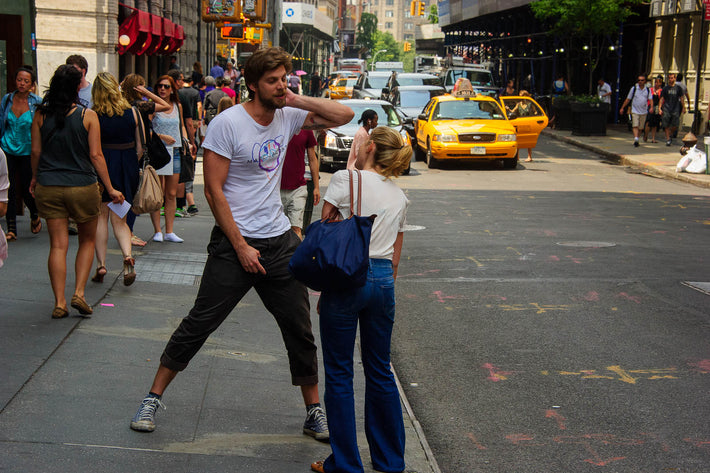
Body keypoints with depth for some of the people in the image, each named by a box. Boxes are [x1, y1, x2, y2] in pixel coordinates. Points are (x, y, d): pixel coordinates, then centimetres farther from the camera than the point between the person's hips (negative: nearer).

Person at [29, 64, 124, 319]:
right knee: (87, 241, 16)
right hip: (83, 186, -2)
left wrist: (35, 178, 21)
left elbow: (36, 151, 3)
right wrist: (110, 189, -1)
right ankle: (79, 293, 5)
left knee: (58, 245, 6)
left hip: (48, 187, 2)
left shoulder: (41, 114, -2)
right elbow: (95, 155, -8)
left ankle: (59, 302, 4)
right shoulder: (88, 116, -8)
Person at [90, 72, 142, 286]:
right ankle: (127, 255, -13)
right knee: (119, 218, 10)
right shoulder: (132, 113, 0)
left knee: (101, 216, 9)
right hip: (127, 168, 3)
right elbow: (140, 148, 4)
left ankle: (101, 264, 7)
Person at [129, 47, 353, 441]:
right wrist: (241, 246, -14)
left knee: (300, 331, 9)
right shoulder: (228, 123, -11)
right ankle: (153, 398, 13)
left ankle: (314, 412, 21)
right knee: (198, 325, -1)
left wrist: (297, 100, -5)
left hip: (280, 242, 5)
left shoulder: (287, 116, 6)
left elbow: (344, 115, 8)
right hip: (234, 243, -5)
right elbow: (213, 190, -12)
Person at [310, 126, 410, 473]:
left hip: (345, 278, -5)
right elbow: (395, 258, 15)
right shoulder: (399, 196, 14)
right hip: (383, 280, 5)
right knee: (380, 371, 16)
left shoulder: (345, 179, -4)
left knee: (339, 372, 5)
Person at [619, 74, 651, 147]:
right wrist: (622, 108, 7)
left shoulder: (647, 90, 6)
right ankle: (636, 139, -26)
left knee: (641, 127, 7)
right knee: (635, 126, -16)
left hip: (643, 111, 2)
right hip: (635, 111, -2)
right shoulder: (634, 88, 1)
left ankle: (636, 139, 21)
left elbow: (650, 99, 3)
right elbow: (628, 99, 7)